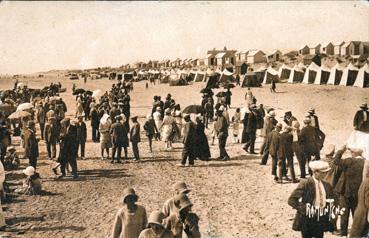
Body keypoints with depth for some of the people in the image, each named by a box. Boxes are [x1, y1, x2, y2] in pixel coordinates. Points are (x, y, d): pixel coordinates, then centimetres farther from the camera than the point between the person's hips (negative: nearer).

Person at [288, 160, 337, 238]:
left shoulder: (326, 185, 6)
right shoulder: (305, 183, -12)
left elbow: (334, 199, 21)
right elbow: (291, 200, -15)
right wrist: (304, 209, -23)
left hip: (321, 220, 5)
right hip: (307, 220, -5)